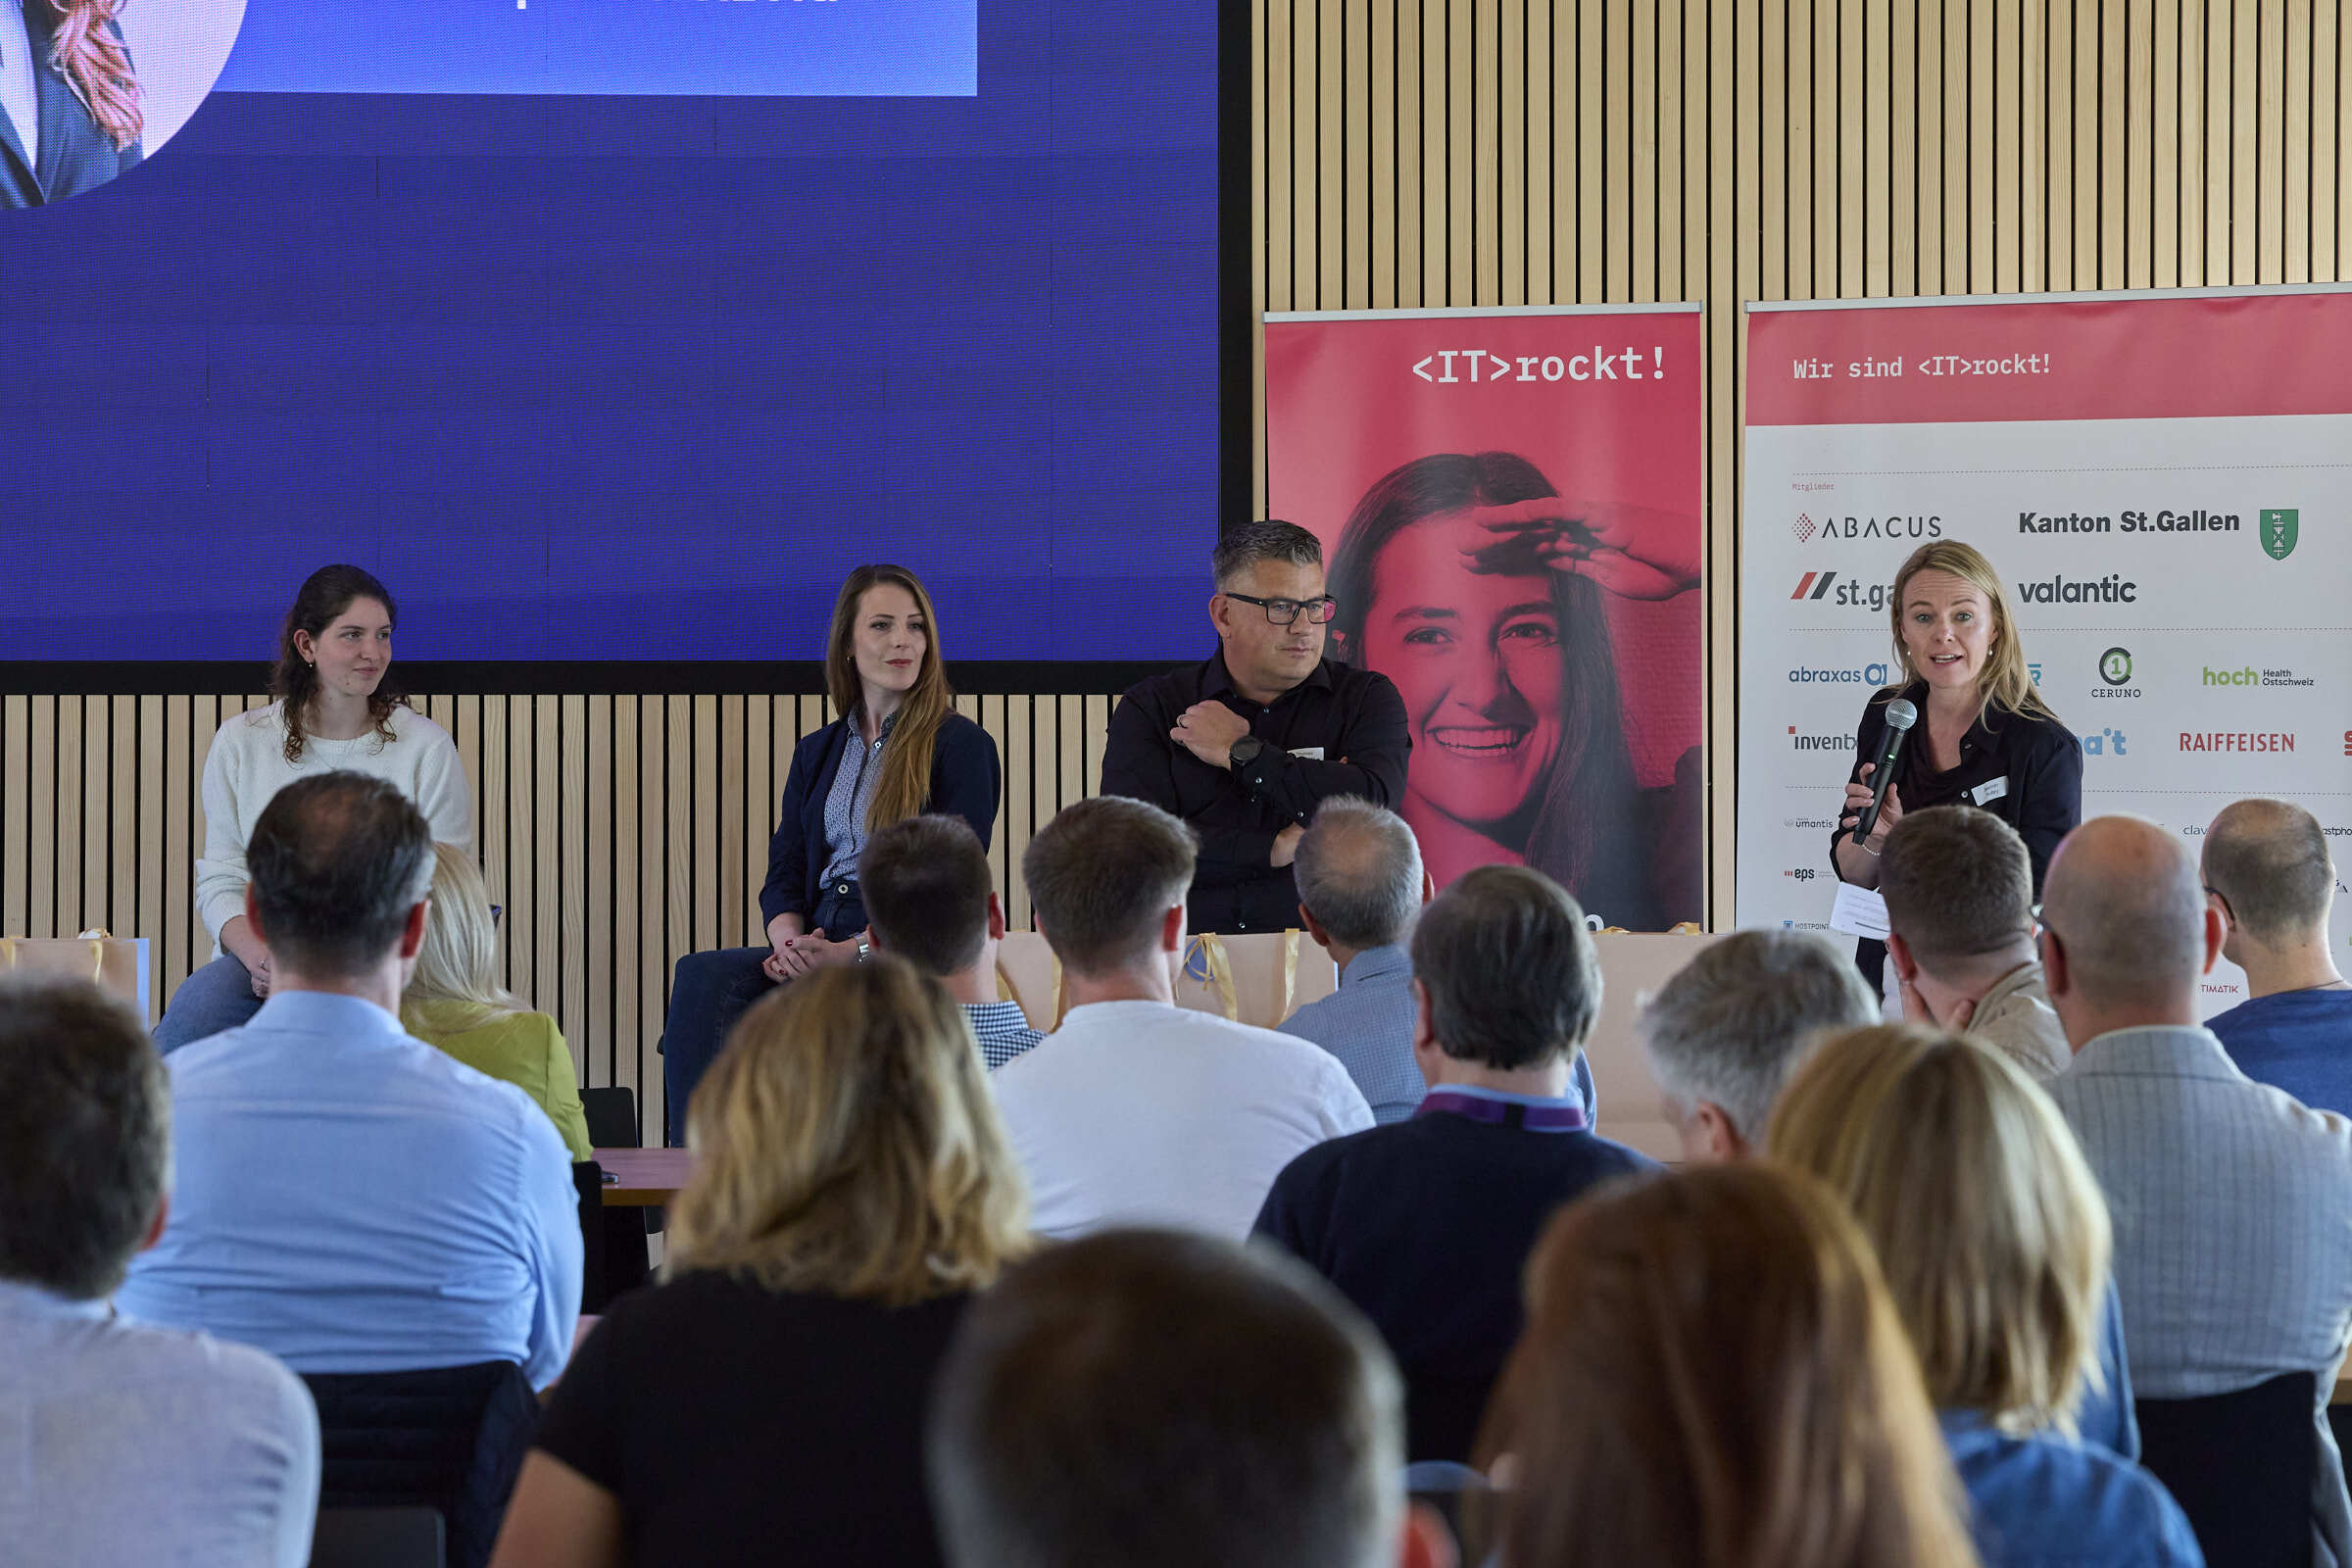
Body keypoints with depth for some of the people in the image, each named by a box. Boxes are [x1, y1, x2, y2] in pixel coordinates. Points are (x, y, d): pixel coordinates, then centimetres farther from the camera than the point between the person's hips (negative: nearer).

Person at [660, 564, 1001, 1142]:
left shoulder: (962, 746, 3)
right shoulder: (816, 753, 22)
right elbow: (784, 873, 16)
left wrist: (851, 952, -18)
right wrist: (790, 941, -8)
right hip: (815, 947, 5)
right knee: (703, 979, -27)